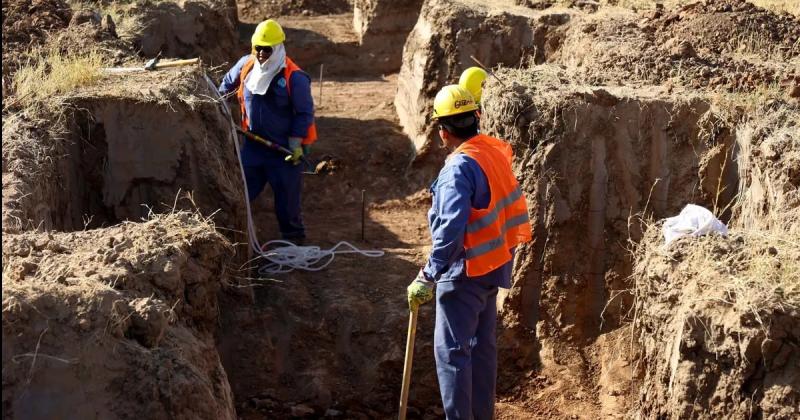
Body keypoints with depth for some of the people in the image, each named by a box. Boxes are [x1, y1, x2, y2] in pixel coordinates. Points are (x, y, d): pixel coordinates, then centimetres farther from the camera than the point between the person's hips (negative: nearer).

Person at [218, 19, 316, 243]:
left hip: (284, 147, -5)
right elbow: (228, 83, 19)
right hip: (254, 143, 5)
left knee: (286, 196, 5)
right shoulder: (246, 65, -3)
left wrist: (296, 143, -18)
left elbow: (304, 113, -14)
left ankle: (293, 237, 23)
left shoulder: (294, 77, -20)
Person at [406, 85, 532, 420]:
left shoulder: (460, 167, -23)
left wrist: (428, 277, -27)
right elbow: (511, 207, 14)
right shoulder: (495, 151, 2)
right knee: (482, 345, 19)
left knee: (451, 351, 0)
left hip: (465, 272, -9)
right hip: (494, 265, 9)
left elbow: (450, 231, -29)